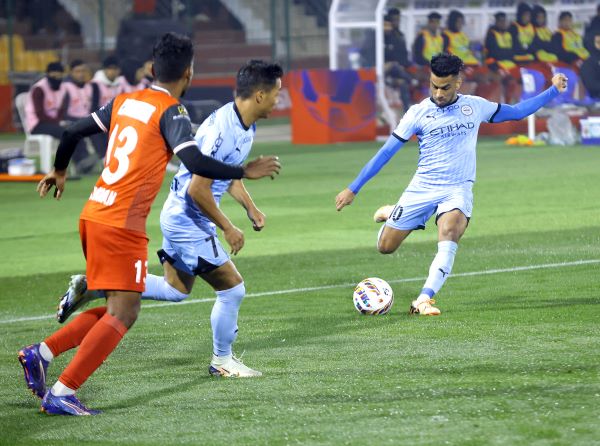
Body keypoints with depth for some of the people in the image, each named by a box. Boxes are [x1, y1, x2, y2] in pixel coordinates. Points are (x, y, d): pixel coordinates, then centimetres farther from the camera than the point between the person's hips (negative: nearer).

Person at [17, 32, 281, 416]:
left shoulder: (124, 102, 13)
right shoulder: (171, 113, -9)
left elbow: (74, 132, 18)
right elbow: (195, 163, -21)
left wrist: (59, 172, 36)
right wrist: (246, 172, -9)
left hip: (94, 216, 8)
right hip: (122, 226, -8)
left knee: (118, 311, 17)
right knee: (122, 315, -6)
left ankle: (40, 353, 8)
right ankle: (61, 394, -12)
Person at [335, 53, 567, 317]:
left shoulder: (475, 107, 5)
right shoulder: (418, 113, -2)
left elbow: (517, 112, 19)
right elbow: (386, 152, 1)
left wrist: (553, 91, 11)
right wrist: (353, 189, 0)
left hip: (458, 190, 0)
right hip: (421, 188, 0)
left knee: (449, 234, -32)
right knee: (385, 247, 1)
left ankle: (424, 300, -37)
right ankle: (390, 215, 38)